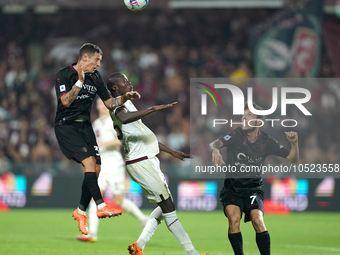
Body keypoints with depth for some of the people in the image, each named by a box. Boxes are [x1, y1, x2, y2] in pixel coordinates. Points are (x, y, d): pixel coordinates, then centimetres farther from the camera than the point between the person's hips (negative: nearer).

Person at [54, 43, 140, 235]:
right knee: (89, 161, -23)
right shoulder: (64, 75, -10)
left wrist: (125, 98, -5)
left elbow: (109, 102, 12)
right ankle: (101, 206, -25)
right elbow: (66, 101, -21)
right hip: (66, 125, -7)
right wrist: (80, 81, -27)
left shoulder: (96, 77, 8)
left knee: (96, 168, -2)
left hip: (85, 125, 7)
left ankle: (81, 212, 12)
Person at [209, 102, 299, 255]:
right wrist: (215, 149, -44)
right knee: (234, 218, -24)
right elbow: (215, 143, -20)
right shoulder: (237, 135, -5)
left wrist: (294, 143, -14)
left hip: (253, 189, 0)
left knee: (257, 221, -22)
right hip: (232, 188, 0)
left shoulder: (266, 141, 0)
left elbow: (292, 159, 6)